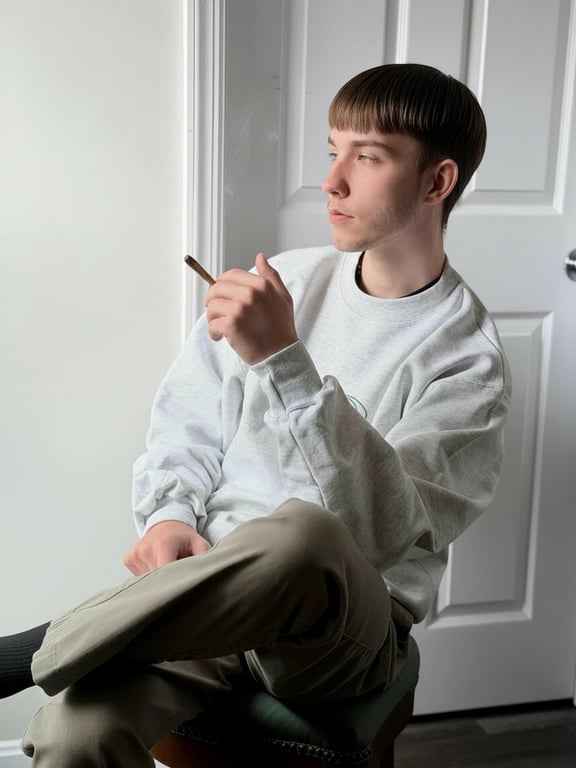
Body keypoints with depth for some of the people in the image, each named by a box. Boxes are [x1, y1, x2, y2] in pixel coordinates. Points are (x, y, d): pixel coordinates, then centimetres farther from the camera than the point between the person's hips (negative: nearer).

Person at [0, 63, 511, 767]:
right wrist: (169, 516, -8)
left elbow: (385, 532, -21)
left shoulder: (467, 359, -8)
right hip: (216, 583, 3)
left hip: (348, 627, -2)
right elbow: (186, 418, 12)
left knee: (302, 535, -40)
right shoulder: (288, 279, 8)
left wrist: (285, 363, -29)